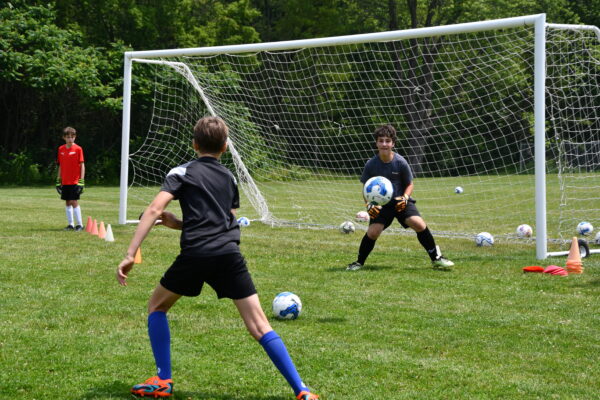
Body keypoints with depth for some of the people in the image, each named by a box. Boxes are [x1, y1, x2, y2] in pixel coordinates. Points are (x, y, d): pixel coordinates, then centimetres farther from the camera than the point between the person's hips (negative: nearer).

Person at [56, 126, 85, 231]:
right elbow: (60, 166, 14)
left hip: (75, 181, -5)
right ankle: (70, 224, 17)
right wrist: (58, 180, 12)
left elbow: (82, 165, -6)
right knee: (67, 202, 9)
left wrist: (81, 180, -11)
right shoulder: (61, 149, 7)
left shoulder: (78, 149, -6)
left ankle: (79, 224, -1)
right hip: (65, 182, 5)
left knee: (74, 202, -9)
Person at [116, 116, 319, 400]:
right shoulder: (229, 178, 24)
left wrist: (130, 254, -8)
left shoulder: (182, 172, 11)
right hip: (230, 254, 3)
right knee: (259, 326, 3)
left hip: (195, 254, -3)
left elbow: (154, 210, -4)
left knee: (156, 306, 21)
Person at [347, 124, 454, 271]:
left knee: (419, 224, -19)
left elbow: (410, 184, 1)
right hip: (380, 204, 0)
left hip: (400, 202, 0)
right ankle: (359, 262, 7)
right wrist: (369, 204, -13)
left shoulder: (401, 162, -12)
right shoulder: (371, 164, -10)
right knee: (372, 231, -17)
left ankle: (436, 258, -1)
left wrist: (405, 198, -18)